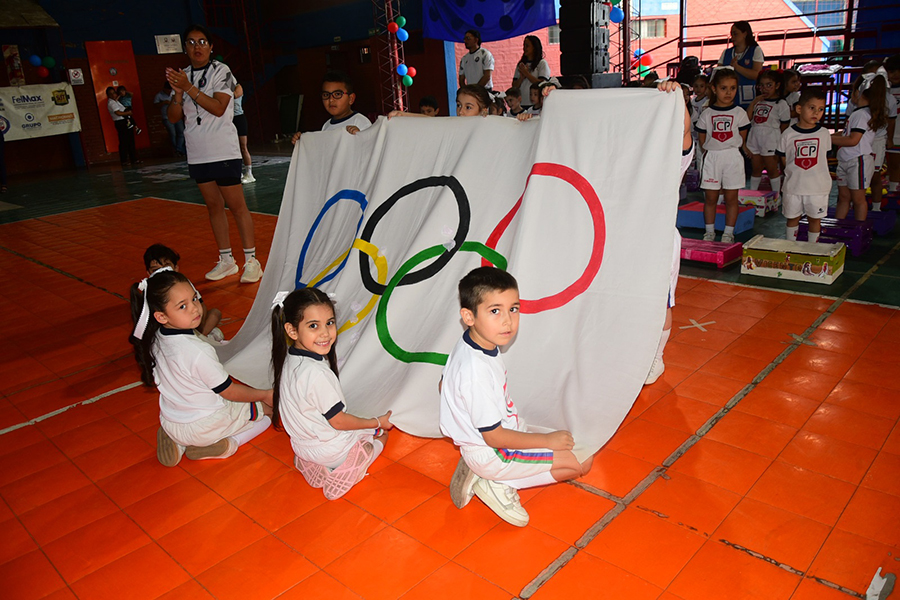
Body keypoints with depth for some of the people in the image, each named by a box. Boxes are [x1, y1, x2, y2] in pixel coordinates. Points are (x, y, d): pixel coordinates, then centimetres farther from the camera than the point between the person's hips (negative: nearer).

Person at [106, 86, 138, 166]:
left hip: (126, 122, 10)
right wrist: (128, 113, -9)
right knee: (123, 143, -9)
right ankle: (124, 161, -6)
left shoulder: (115, 101, 18)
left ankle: (133, 159, 15)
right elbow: (118, 113, -19)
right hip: (121, 123, -10)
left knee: (130, 141, 11)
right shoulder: (111, 103, -10)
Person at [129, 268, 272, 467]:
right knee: (268, 406, 6)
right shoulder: (198, 352, -31)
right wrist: (265, 395, -4)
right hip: (204, 426, -6)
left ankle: (176, 442, 13)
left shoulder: (155, 341, -9)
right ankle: (224, 445, -6)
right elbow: (229, 392, -19)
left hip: (170, 423, 7)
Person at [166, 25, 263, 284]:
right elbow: (174, 117, 7)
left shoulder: (221, 71, -3)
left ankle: (251, 260, 2)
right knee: (213, 206, 10)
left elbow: (218, 108, -17)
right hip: (197, 154, 6)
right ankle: (226, 260, 19)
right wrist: (178, 92, -10)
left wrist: (189, 88, -20)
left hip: (223, 152, -6)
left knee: (236, 205, -5)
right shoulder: (182, 76, 12)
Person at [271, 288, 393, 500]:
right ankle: (337, 474, 8)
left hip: (302, 443, 7)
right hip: (330, 451, -7)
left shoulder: (289, 359, -8)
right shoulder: (316, 373, -36)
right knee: (382, 434, 17)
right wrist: (378, 422, -10)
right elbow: (339, 422, -24)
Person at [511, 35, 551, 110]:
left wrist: (526, 73, -8)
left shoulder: (542, 63, 2)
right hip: (520, 103, 4)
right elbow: (514, 86, 11)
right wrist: (522, 77, -8)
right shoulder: (521, 64, 16)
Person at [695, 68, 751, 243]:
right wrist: (714, 151, 1)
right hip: (711, 158, 0)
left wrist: (727, 150, 3)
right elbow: (702, 141, 6)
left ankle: (728, 233, 11)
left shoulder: (739, 113, 3)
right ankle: (709, 231, 16)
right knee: (711, 197, 4)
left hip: (733, 158, 0)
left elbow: (742, 140, 7)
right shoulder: (707, 114, 3)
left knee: (731, 197, 3)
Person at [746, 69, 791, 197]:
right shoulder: (758, 101, 14)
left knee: (772, 169, 1)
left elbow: (784, 127, -2)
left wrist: (780, 146, -5)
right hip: (754, 136, 5)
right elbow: (747, 118, 4)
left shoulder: (781, 104, -2)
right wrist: (754, 102, -3)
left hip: (770, 138, -5)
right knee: (756, 168, 11)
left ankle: (776, 195, 11)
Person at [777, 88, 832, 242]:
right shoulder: (788, 134, -3)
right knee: (792, 217, 10)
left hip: (818, 186, 1)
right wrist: (796, 172, -2)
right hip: (793, 185, -1)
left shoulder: (824, 134, 2)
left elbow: (825, 158, 12)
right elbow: (783, 159, 4)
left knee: (815, 218, 8)